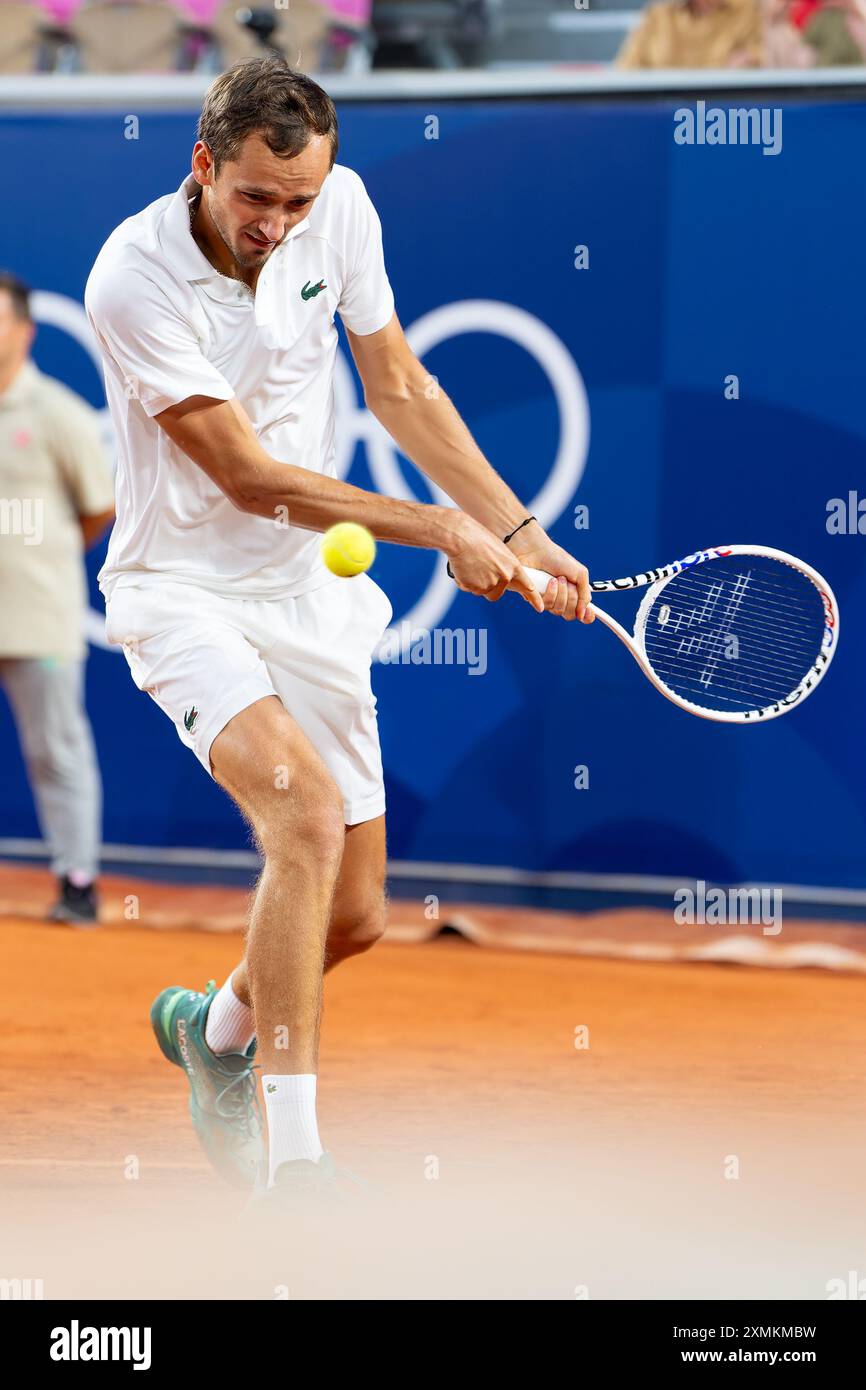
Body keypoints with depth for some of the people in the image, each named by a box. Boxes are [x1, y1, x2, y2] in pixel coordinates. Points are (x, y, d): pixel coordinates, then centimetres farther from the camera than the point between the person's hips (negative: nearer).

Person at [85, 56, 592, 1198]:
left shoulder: (340, 207, -7)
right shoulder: (135, 279, -23)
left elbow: (398, 388, 7)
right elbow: (248, 475, -20)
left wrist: (518, 531, 3)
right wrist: (439, 530, -18)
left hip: (309, 591, 6)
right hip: (183, 589, -6)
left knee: (354, 915, 5)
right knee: (307, 808, -30)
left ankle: (219, 1026, 39)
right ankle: (291, 1164, -27)